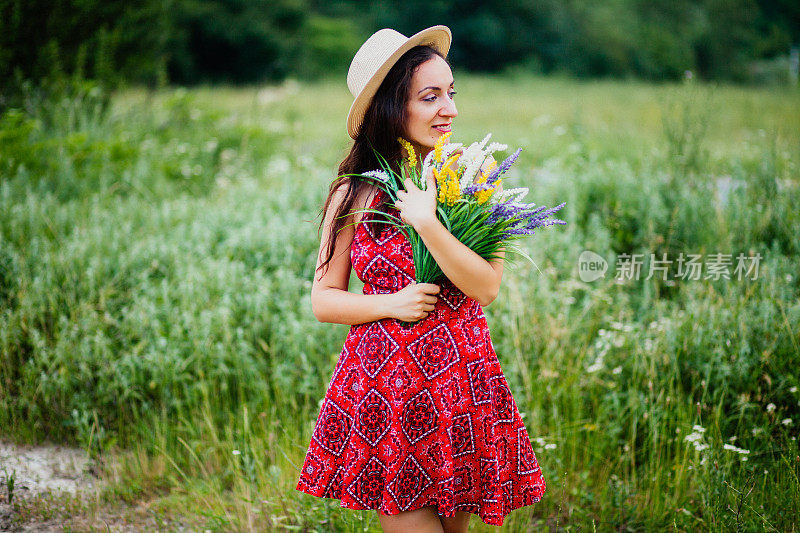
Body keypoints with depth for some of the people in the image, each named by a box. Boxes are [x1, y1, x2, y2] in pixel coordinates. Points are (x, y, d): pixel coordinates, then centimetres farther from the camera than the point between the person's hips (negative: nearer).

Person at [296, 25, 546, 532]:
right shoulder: (354, 193, -1)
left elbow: (487, 286, -9)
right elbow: (323, 300, 4)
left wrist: (428, 223, -19)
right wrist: (389, 304, -12)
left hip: (458, 380, 1)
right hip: (383, 383, -1)